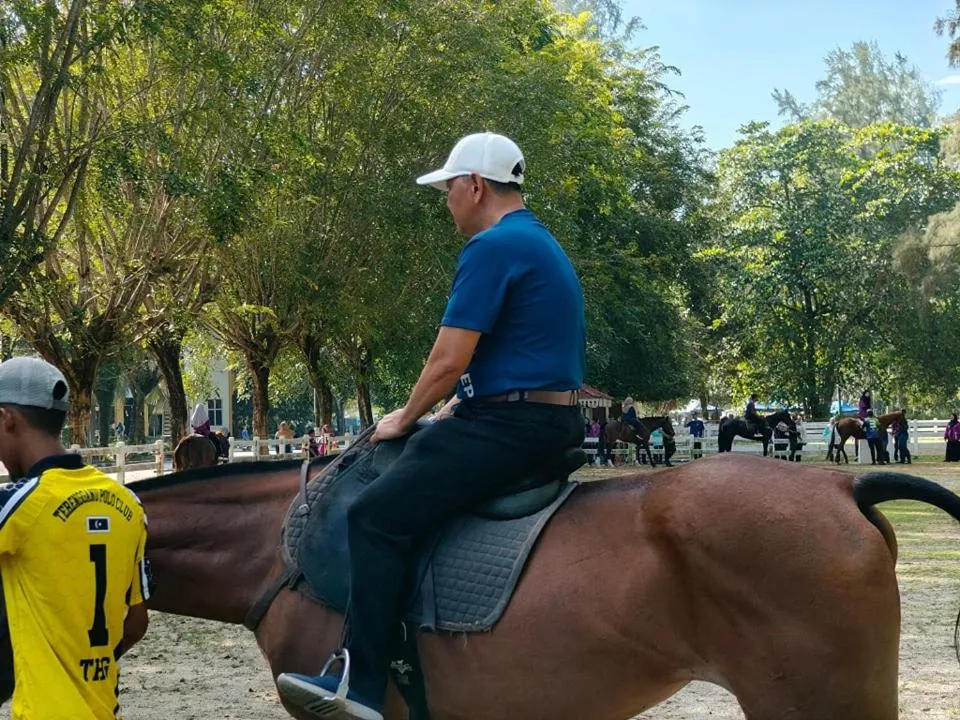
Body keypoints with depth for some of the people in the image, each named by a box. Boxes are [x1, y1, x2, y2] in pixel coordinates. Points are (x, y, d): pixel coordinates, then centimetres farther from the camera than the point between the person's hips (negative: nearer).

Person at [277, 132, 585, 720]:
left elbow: (448, 362, -15)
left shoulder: (492, 247, -13)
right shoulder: (543, 246, 19)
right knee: (412, 469, 27)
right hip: (553, 422, 11)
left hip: (510, 425, -11)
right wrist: (452, 413, 19)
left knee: (379, 514, -16)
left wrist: (406, 419, 2)